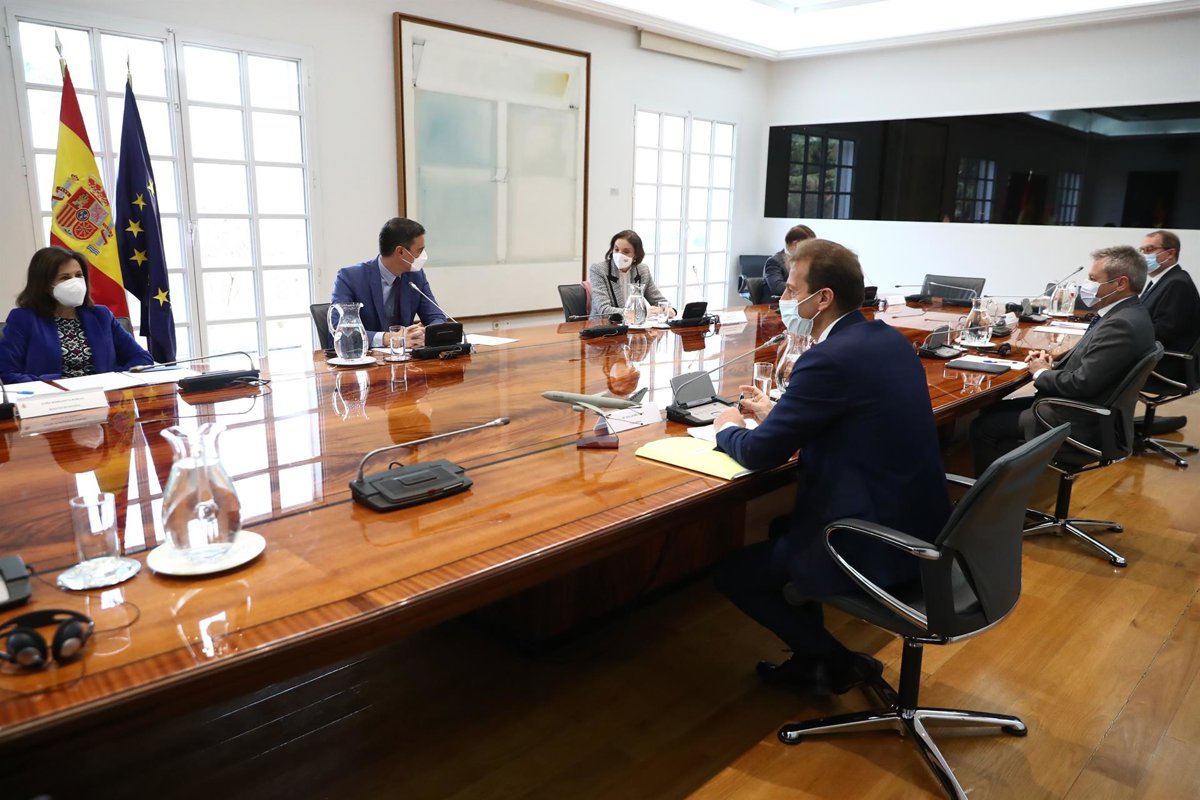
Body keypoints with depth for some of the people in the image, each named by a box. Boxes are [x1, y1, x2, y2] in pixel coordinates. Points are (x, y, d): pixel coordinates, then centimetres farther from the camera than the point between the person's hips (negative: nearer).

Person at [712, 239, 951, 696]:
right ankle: (811, 655, 33)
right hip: (915, 521, 10)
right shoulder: (888, 339, 5)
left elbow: (760, 454, -17)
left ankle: (838, 663, 18)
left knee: (731, 573, 6)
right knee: (783, 526, 28)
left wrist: (728, 428, 4)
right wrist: (777, 412, 15)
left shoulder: (828, 358, -23)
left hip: (879, 542, -9)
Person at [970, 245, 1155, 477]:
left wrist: (1041, 373, -9)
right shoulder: (1126, 314, 7)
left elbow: (1081, 384, -27)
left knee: (983, 427, -5)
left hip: (1077, 422, -10)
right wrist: (1052, 364, 0)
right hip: (1082, 406, 10)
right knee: (992, 410, 15)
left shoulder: (1122, 324, -24)